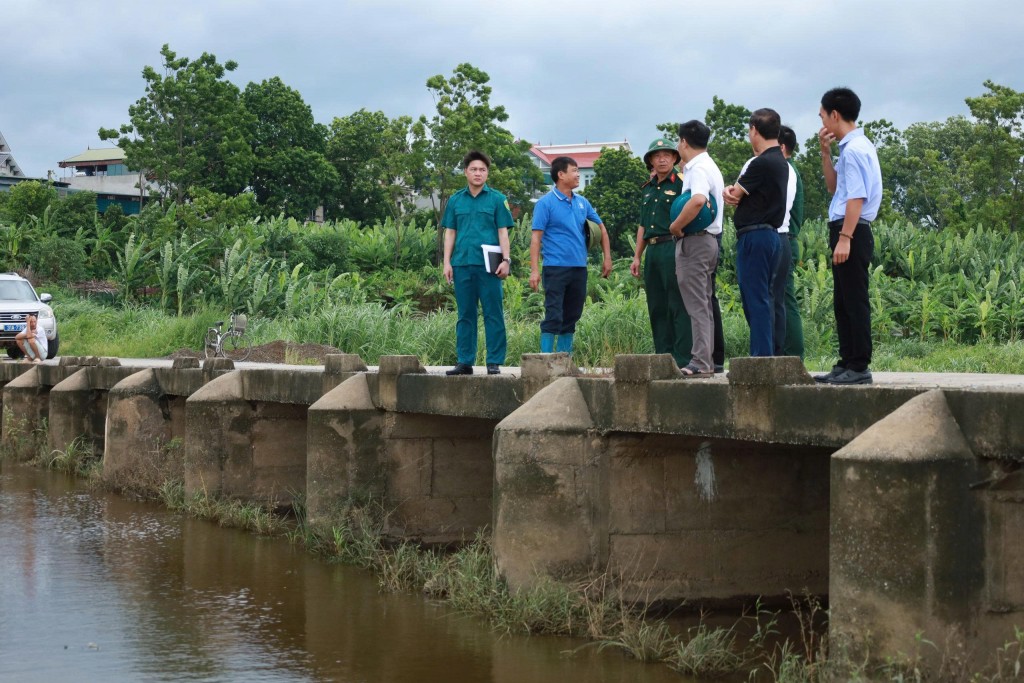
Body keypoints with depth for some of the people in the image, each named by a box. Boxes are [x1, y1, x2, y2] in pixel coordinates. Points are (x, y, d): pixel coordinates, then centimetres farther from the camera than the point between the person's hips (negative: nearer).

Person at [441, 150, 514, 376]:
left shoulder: (497, 199, 4)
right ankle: (465, 361, 12)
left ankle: (494, 362, 2)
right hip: (462, 264, 3)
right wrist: (447, 262, 5)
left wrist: (506, 260, -7)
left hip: (489, 265, -3)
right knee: (465, 315, 8)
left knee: (493, 314, -2)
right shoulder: (455, 201, 12)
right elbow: (450, 232, 13)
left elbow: (503, 232, 3)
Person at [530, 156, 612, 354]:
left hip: (579, 268, 6)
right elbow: (536, 237, -9)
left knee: (571, 318, 10)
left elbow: (601, 228, 21)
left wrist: (607, 258, 13)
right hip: (556, 268, -6)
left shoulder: (582, 202, 12)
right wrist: (534, 270, -16)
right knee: (553, 316, -9)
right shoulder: (546, 203, -5)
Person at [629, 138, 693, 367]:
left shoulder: (681, 182, -2)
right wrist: (637, 257, 21)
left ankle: (683, 359, -10)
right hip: (652, 251, 8)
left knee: (678, 306, -9)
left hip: (673, 248, -8)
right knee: (657, 308, 8)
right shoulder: (648, 188, 20)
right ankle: (663, 357, 12)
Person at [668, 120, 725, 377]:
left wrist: (676, 226, -20)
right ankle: (707, 361, 14)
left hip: (694, 241, -10)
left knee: (697, 305, -11)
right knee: (703, 305, 12)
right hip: (709, 239, 10)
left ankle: (700, 362, -13)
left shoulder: (698, 168, -13)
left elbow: (698, 200, -30)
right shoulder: (710, 167, 19)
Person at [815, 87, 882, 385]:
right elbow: (834, 187, 28)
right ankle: (847, 363, 18)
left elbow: (857, 197, -20)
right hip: (845, 230, 11)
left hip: (852, 230, -11)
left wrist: (844, 237, -24)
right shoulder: (855, 146, 18)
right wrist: (825, 152, 17)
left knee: (854, 301, -8)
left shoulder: (854, 149, -14)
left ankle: (859, 367, -6)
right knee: (842, 303, 13)